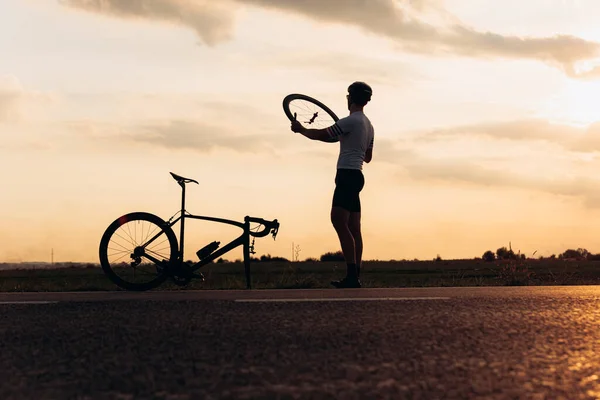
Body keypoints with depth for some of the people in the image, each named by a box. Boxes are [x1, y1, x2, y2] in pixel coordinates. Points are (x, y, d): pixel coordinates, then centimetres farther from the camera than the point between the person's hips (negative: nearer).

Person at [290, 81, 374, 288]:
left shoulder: (351, 121, -11)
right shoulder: (368, 126, 17)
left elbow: (321, 135, -12)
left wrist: (301, 129, 5)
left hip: (347, 175, -9)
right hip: (356, 176, 9)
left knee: (339, 221, -14)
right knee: (353, 228, 7)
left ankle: (352, 274, -20)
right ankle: (355, 276, 7)